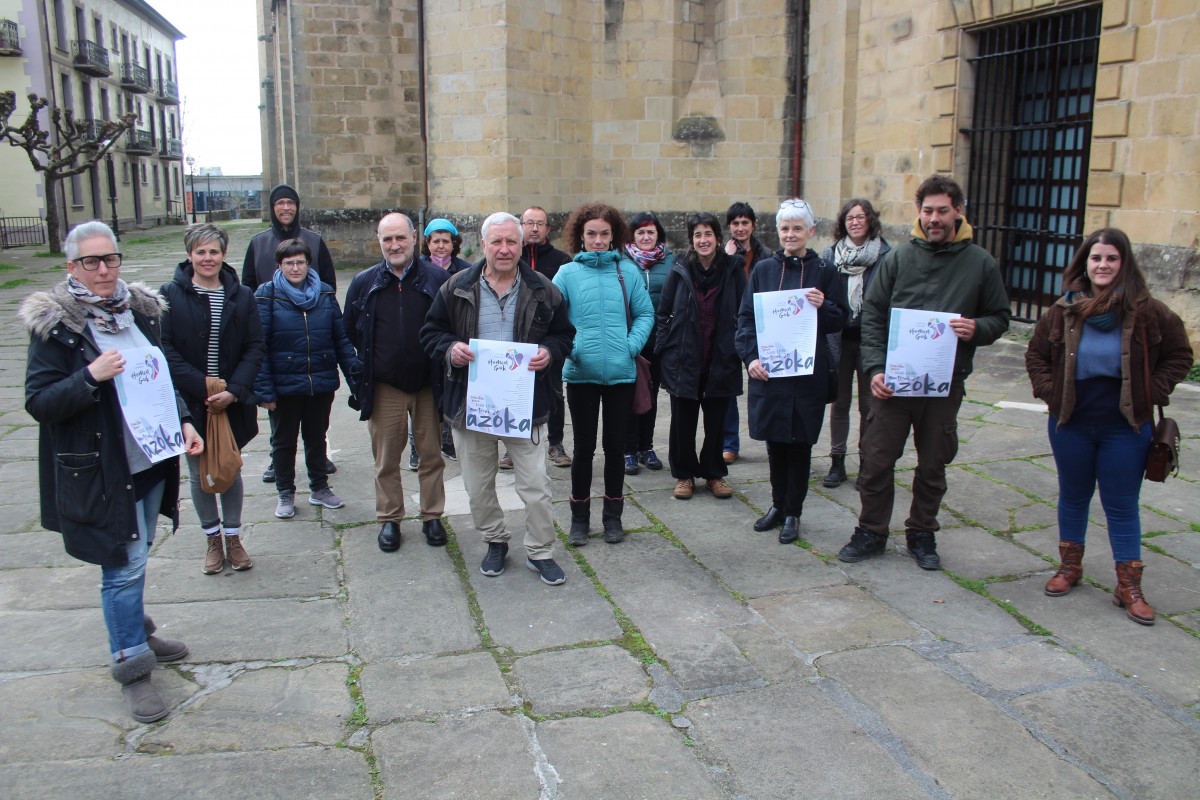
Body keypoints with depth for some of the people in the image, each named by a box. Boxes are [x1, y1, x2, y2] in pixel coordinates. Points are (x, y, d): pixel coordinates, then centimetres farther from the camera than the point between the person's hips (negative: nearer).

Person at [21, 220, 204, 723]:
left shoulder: (140, 309, 7)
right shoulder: (54, 324, -10)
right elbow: (38, 403, -12)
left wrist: (183, 420, 6)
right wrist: (91, 377, -26)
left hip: (151, 459, 6)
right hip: (99, 471, -6)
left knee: (135, 557, 20)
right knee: (125, 565, -3)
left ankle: (135, 633, 40)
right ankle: (131, 667, 11)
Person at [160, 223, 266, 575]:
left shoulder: (241, 296, 1)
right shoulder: (170, 295, -5)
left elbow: (255, 347, -2)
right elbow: (166, 349, -10)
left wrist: (233, 391, -14)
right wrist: (204, 389, -17)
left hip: (233, 402, 1)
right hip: (189, 402, -1)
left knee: (231, 470, 13)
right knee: (198, 473, 9)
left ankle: (233, 537, 28)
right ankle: (212, 539, 26)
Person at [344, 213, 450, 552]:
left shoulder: (438, 279, -3)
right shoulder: (364, 283, 2)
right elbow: (348, 334, 9)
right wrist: (359, 377, 6)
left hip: (428, 385, -1)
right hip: (384, 388, 1)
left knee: (431, 454, 9)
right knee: (386, 458, 9)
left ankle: (432, 516, 24)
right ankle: (389, 519, 24)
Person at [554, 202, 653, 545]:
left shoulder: (627, 270, 1)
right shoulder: (568, 273, -2)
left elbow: (645, 313, 5)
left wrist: (632, 345, -8)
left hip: (620, 373, 1)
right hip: (581, 374, -1)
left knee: (615, 445, 11)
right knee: (584, 447, 8)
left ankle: (613, 516, 25)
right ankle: (579, 517, 22)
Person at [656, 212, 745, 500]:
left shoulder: (733, 269, -2)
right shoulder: (679, 271, -2)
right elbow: (662, 313, 3)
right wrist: (664, 347, -3)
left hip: (721, 360, 0)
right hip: (684, 359, 0)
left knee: (716, 420, 11)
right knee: (683, 420, 7)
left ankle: (714, 473, 28)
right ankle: (684, 474, 24)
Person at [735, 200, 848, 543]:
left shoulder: (823, 271, 2)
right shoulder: (763, 269, 6)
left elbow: (840, 320, 4)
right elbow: (745, 316, 4)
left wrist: (823, 306, -17)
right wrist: (750, 356, -9)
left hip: (808, 372, -1)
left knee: (800, 442, 5)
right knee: (774, 440, 9)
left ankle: (792, 513, 17)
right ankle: (778, 504, 26)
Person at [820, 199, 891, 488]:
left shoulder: (886, 255, -6)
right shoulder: (830, 254, 2)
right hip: (839, 339, 2)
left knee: (869, 404, 8)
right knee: (840, 402, 11)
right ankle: (837, 462, 21)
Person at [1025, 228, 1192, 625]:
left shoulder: (1148, 312, -9)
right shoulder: (1063, 311, -4)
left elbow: (1179, 356, 2)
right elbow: (1036, 355, 8)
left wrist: (1151, 394, -7)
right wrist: (1049, 391, -3)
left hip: (1125, 427, -2)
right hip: (1071, 423, 2)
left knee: (1122, 505, 5)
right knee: (1073, 497, 17)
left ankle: (1129, 585, 14)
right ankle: (1070, 565, 33)